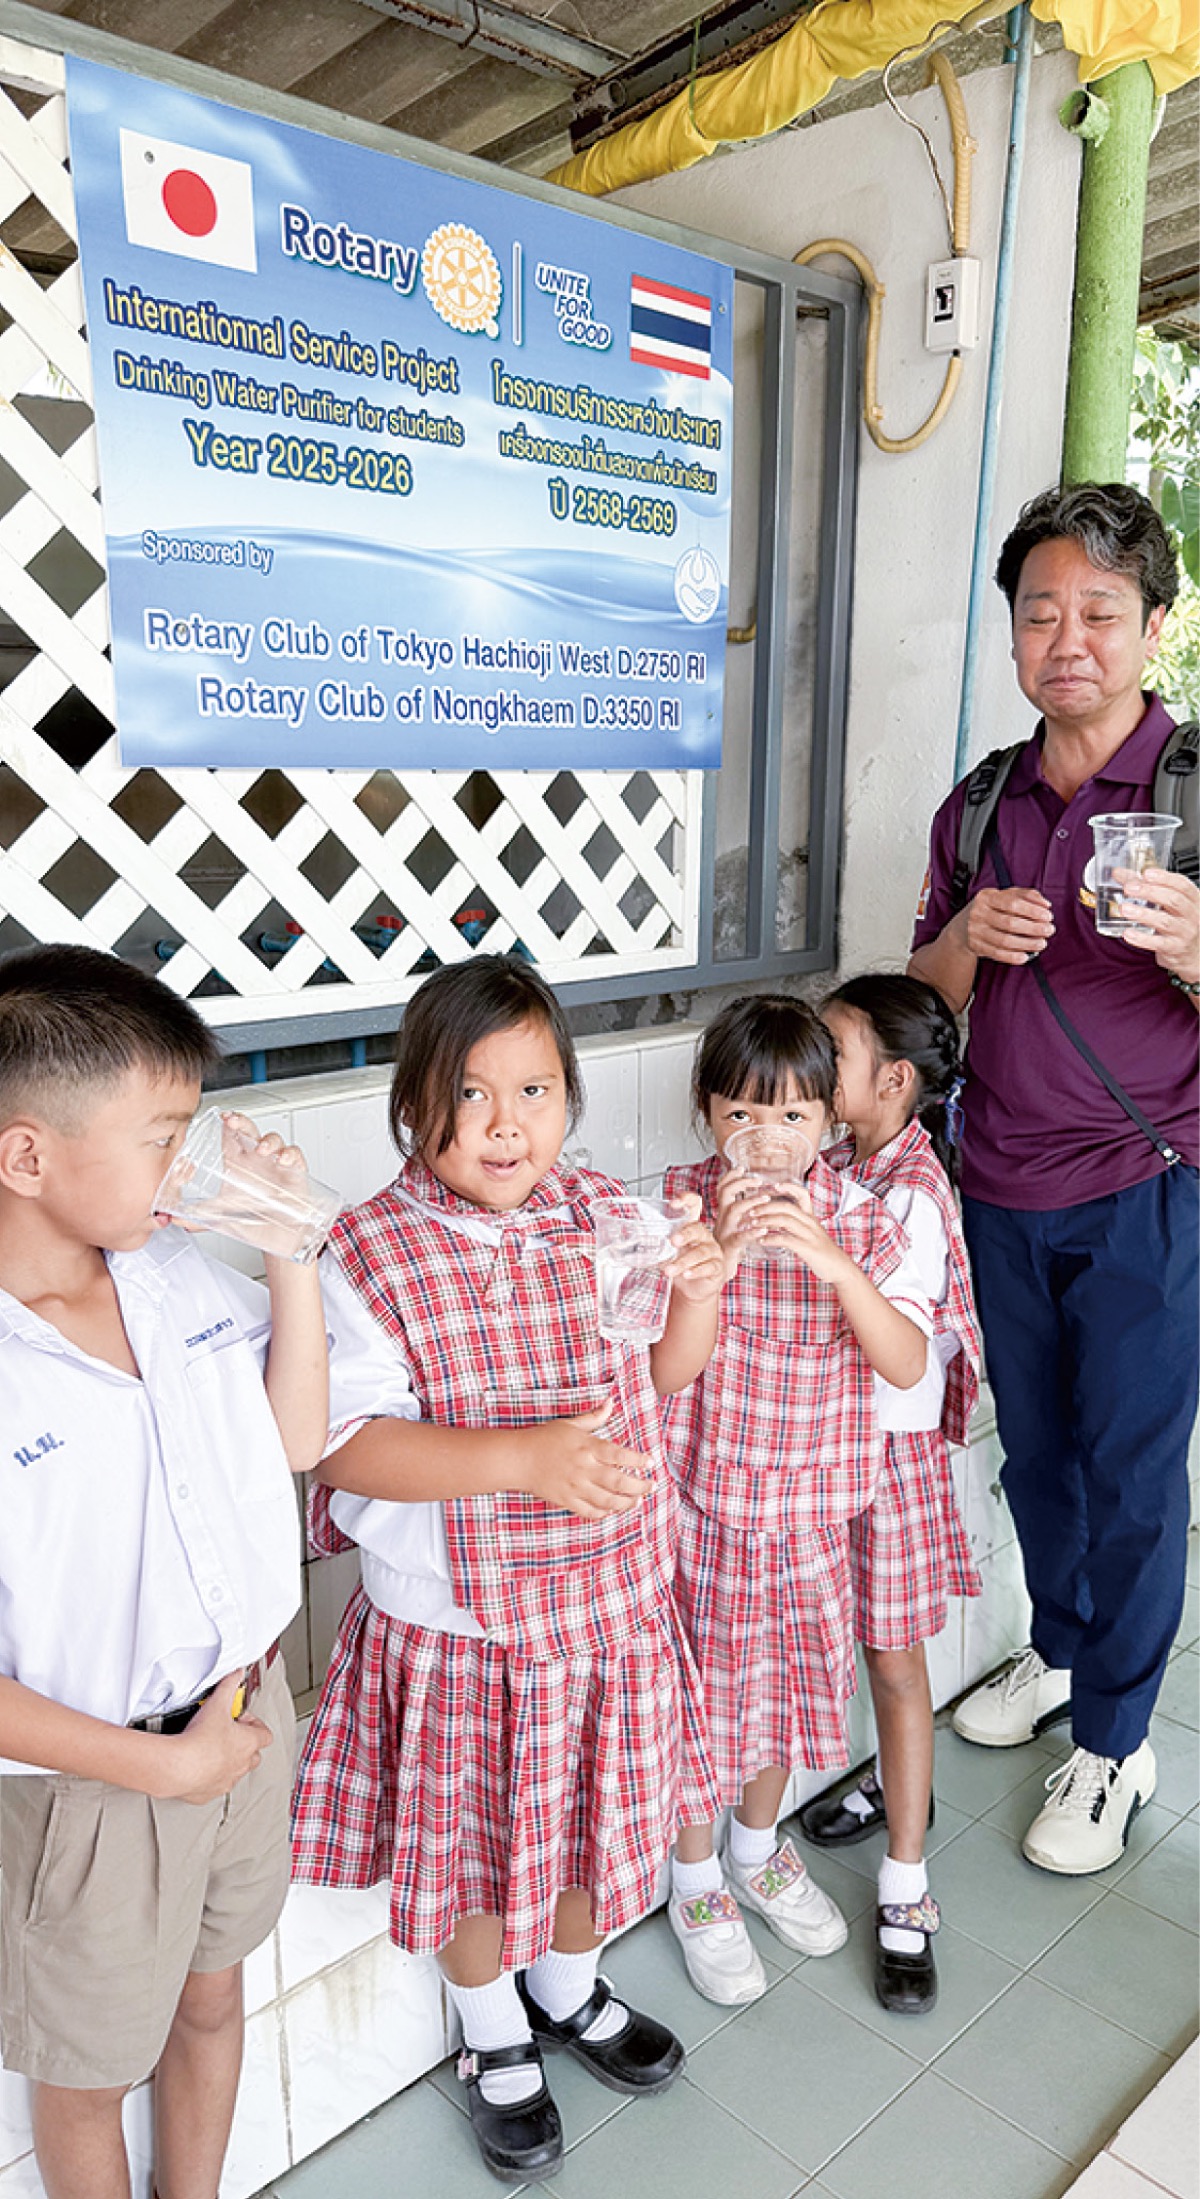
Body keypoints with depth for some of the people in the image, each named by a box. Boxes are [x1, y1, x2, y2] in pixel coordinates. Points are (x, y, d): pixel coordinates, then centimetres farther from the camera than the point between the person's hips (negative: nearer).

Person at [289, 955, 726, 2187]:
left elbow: (663, 1376, 6)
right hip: (462, 1622, -4)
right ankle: (498, 2046, 49)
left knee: (594, 1814, 25)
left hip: (611, 1605, 4)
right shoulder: (376, 1250, -20)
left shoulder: (604, 1214, -6)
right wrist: (522, 1459, -32)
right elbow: (339, 1442, -24)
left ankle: (568, 1992, 56)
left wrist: (699, 1292, -15)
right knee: (475, 1848, 18)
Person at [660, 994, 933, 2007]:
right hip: (704, 1497, -2)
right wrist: (715, 1250, -30)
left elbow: (907, 1363, -16)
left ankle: (758, 1854, 49)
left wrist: (830, 1258, -30)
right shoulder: (679, 1204, -12)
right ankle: (697, 1885, 39)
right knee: (706, 1693, 12)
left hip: (811, 1505, 3)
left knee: (792, 1681, 21)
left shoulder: (859, 1216, -8)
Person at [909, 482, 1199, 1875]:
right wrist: (968, 941, -11)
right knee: (1035, 1449, 17)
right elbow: (927, 997, 11)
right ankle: (1057, 1653, 40)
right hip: (1001, 1188, 5)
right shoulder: (979, 806, 7)